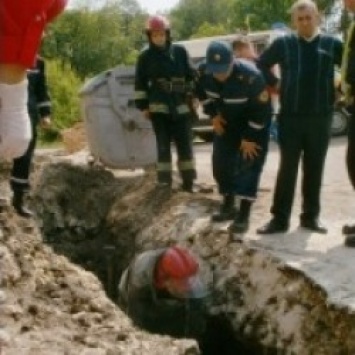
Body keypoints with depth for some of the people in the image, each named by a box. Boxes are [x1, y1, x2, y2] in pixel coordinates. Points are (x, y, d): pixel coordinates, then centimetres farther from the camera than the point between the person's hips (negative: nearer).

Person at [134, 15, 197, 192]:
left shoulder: (180, 51, 4)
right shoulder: (145, 57, 1)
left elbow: (191, 75, 9)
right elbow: (140, 83, 4)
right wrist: (143, 106, 0)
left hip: (181, 106, 2)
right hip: (158, 107, -1)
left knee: (184, 144, 6)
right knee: (163, 145, 0)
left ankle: (188, 181, 16)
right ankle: (165, 182, 6)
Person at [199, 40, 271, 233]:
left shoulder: (251, 76, -36)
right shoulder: (206, 73, -19)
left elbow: (261, 111, -27)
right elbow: (205, 94, 5)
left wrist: (250, 138, -22)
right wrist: (213, 115, -3)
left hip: (253, 125, -6)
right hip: (226, 124, 6)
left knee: (247, 167, -12)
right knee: (220, 164, 8)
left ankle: (243, 215, -8)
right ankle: (228, 206, 26)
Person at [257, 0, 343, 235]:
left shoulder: (332, 44, 2)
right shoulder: (283, 44, 2)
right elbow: (260, 66, 11)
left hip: (320, 118, 1)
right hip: (290, 118, -1)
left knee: (314, 169, 8)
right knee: (287, 168, 1)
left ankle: (311, 216, 18)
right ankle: (280, 218, 6)